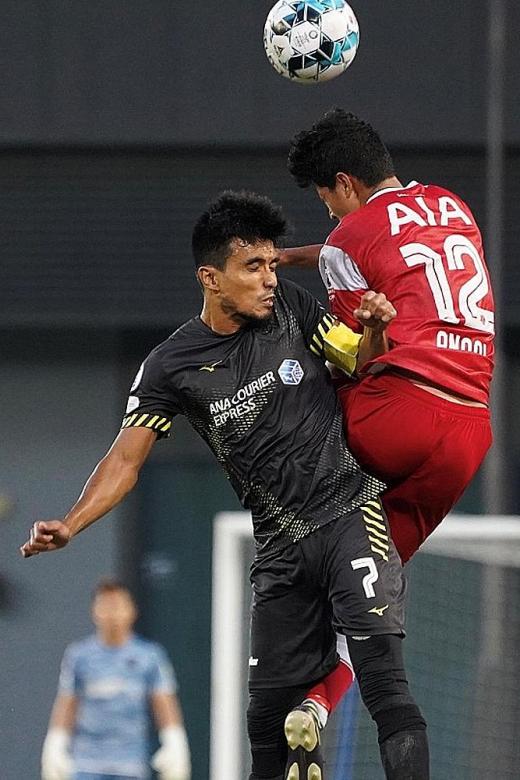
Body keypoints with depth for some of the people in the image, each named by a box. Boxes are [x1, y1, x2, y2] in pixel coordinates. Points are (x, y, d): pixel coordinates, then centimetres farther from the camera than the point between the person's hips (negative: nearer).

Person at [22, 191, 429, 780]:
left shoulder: (290, 308, 1)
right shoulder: (172, 366, -2)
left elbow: (361, 366, 12)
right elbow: (127, 457, -5)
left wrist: (376, 329, -11)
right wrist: (69, 525, -21)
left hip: (349, 514, -2)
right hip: (281, 549, 2)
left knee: (382, 679, -18)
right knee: (268, 717, 4)